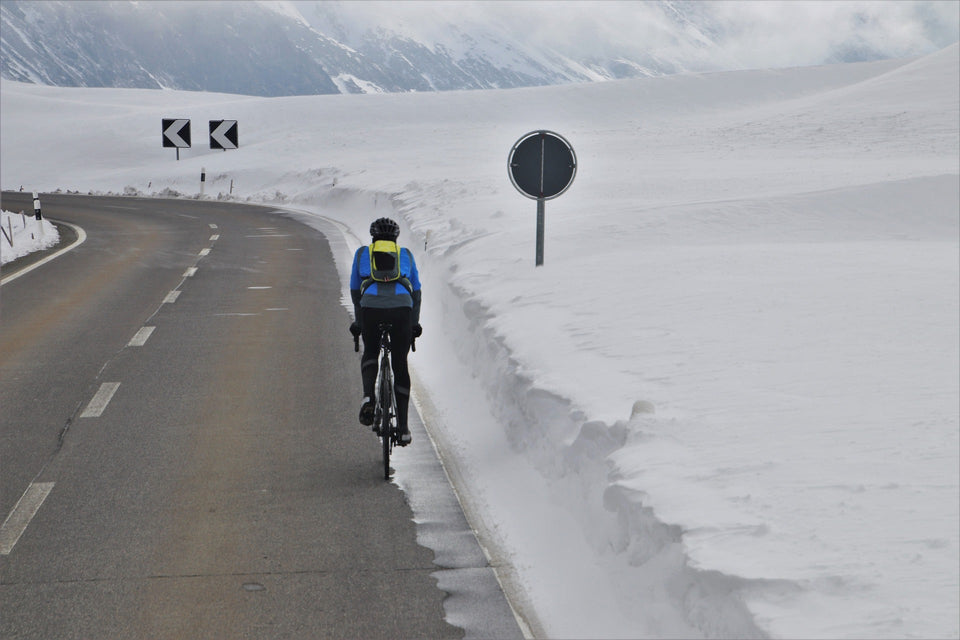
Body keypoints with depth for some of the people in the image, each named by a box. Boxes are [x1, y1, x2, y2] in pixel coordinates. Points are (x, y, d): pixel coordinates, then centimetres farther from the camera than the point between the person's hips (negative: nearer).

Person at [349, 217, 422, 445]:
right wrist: (415, 324, 34)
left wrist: (358, 322, 36)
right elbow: (416, 292, 27)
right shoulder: (406, 255, 26)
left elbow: (355, 291, 26)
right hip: (401, 307, 0)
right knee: (400, 365, 12)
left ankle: (368, 398, -2)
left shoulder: (362, 254, 25)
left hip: (371, 307, 0)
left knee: (370, 353, 26)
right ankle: (403, 428, 10)